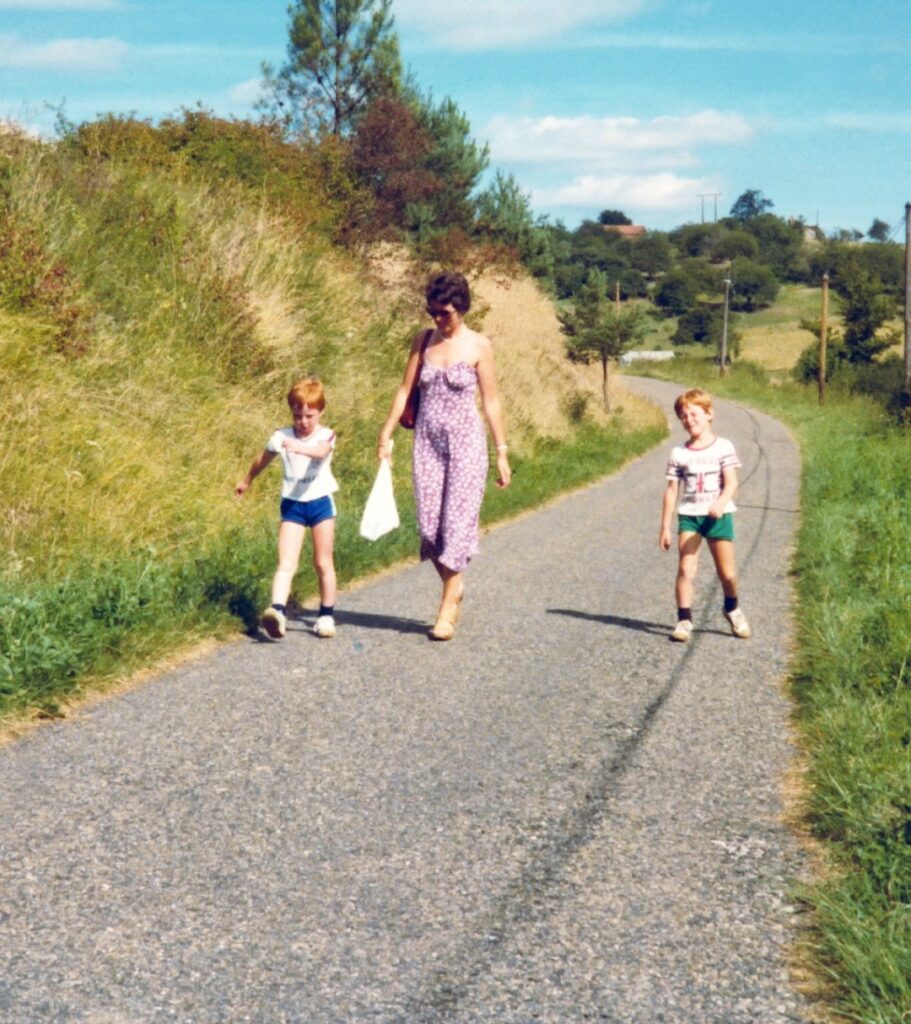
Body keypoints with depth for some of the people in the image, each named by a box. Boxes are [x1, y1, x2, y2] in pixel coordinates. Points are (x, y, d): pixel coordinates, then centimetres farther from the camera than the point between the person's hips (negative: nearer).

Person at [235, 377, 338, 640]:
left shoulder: (325, 435, -9)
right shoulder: (281, 437, -2)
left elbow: (320, 452, -34)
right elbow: (263, 459, 17)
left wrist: (298, 447, -54)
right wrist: (247, 481, 32)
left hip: (320, 502, -1)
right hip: (292, 504, 1)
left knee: (323, 562, 8)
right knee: (286, 563, -12)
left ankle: (327, 615, 20)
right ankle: (277, 611, -28)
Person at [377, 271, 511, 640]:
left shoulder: (478, 346, -3)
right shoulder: (423, 341, 7)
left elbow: (491, 401, -2)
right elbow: (405, 389, 10)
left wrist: (502, 452, -2)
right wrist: (386, 434, 5)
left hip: (466, 442, -4)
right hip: (428, 442, 4)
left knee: (457, 522, -5)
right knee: (429, 524, 2)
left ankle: (447, 610, 0)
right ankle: (455, 586, 23)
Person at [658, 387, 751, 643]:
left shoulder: (723, 447, -2)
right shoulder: (679, 454, 4)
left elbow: (731, 482, -10)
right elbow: (672, 490, 5)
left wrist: (720, 504, -31)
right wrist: (665, 527, 3)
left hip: (718, 515, -1)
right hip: (688, 515, 1)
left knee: (726, 572, 5)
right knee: (686, 569, -10)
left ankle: (732, 609, 32)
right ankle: (684, 619, -4)